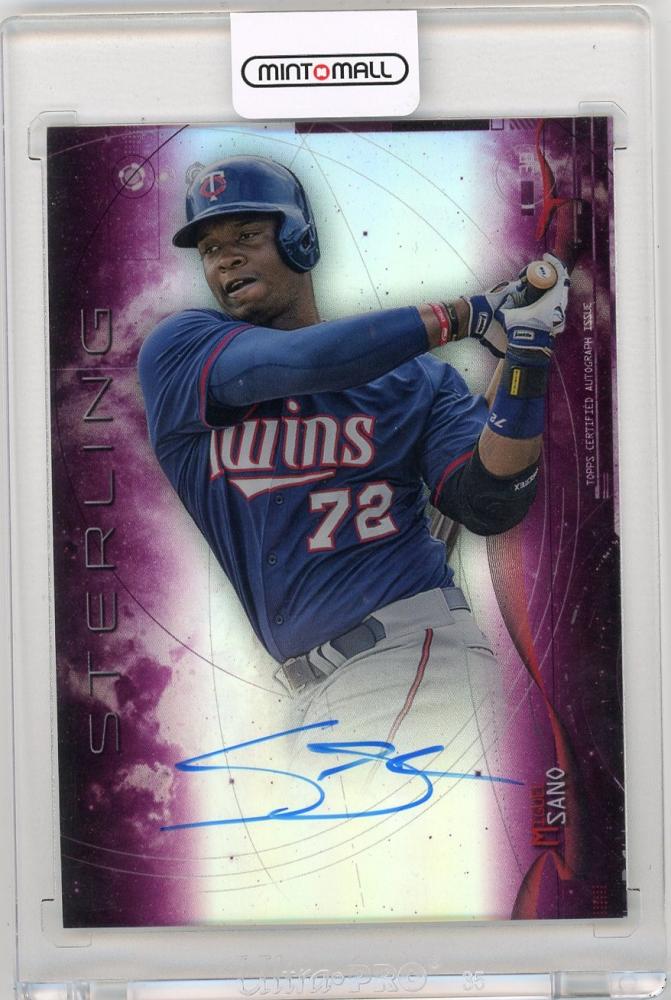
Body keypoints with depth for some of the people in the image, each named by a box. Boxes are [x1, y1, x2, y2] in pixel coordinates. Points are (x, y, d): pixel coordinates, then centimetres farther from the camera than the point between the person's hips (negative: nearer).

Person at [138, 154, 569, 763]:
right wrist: (466, 314, -8)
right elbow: (299, 362, -13)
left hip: (413, 648, -2)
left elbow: (487, 506, -3)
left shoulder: (413, 375, 8)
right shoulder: (176, 351, 6)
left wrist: (527, 358, -15)